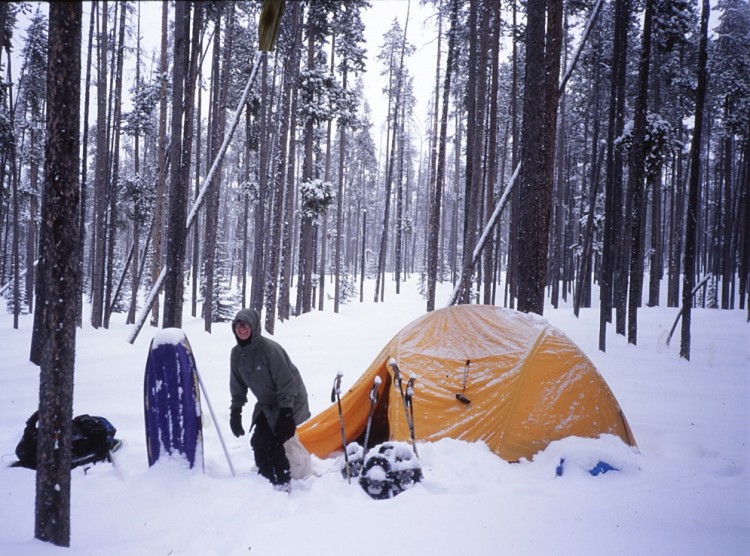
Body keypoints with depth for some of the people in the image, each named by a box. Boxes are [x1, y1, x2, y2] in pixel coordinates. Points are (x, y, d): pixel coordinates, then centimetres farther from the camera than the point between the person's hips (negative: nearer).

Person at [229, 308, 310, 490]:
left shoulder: (269, 349, -28)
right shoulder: (237, 353, -5)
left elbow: (286, 382, -25)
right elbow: (238, 385, 7)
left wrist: (285, 413, -26)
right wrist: (235, 411, 3)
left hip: (289, 403, -7)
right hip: (267, 405, 7)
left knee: (273, 443, -15)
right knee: (258, 442, 2)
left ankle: (282, 483, 0)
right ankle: (266, 479, 19)